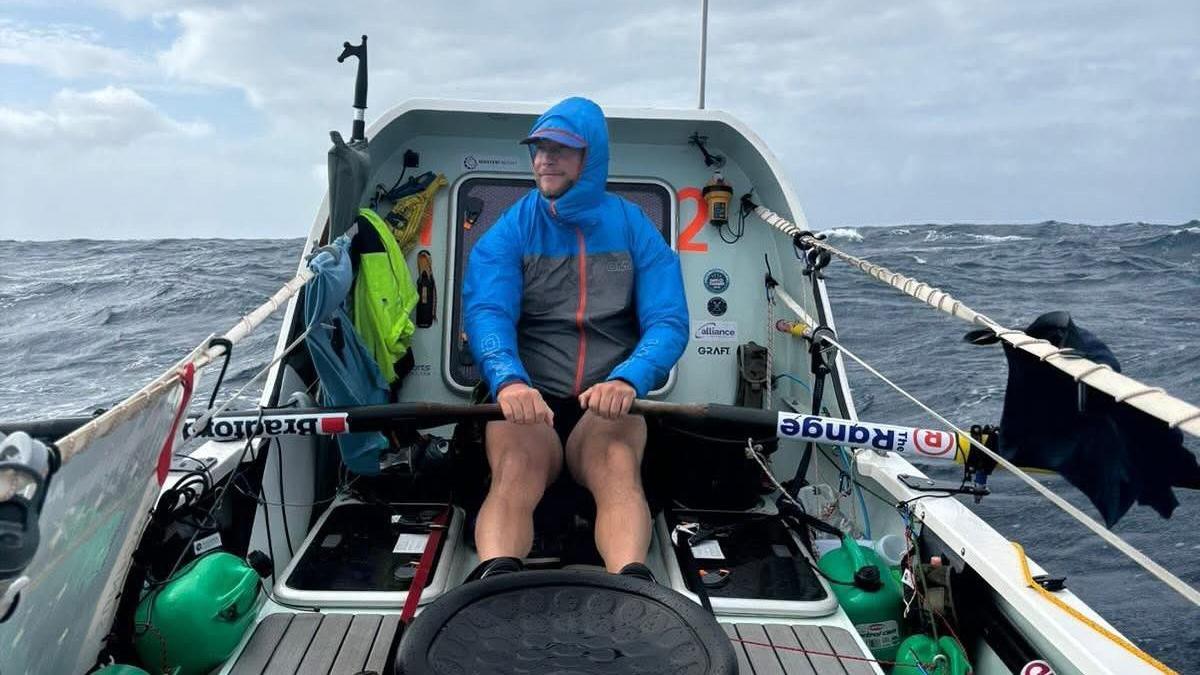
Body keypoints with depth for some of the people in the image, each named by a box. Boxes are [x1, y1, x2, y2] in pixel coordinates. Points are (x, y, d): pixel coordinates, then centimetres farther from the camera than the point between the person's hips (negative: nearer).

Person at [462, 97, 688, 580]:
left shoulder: (635, 229, 8)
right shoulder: (510, 231, 7)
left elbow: (668, 321, -4)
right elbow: (486, 312, -10)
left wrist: (627, 379, -27)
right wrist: (508, 380, -33)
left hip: (608, 403, 0)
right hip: (525, 399, 0)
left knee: (619, 466, -33)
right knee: (514, 472, -32)